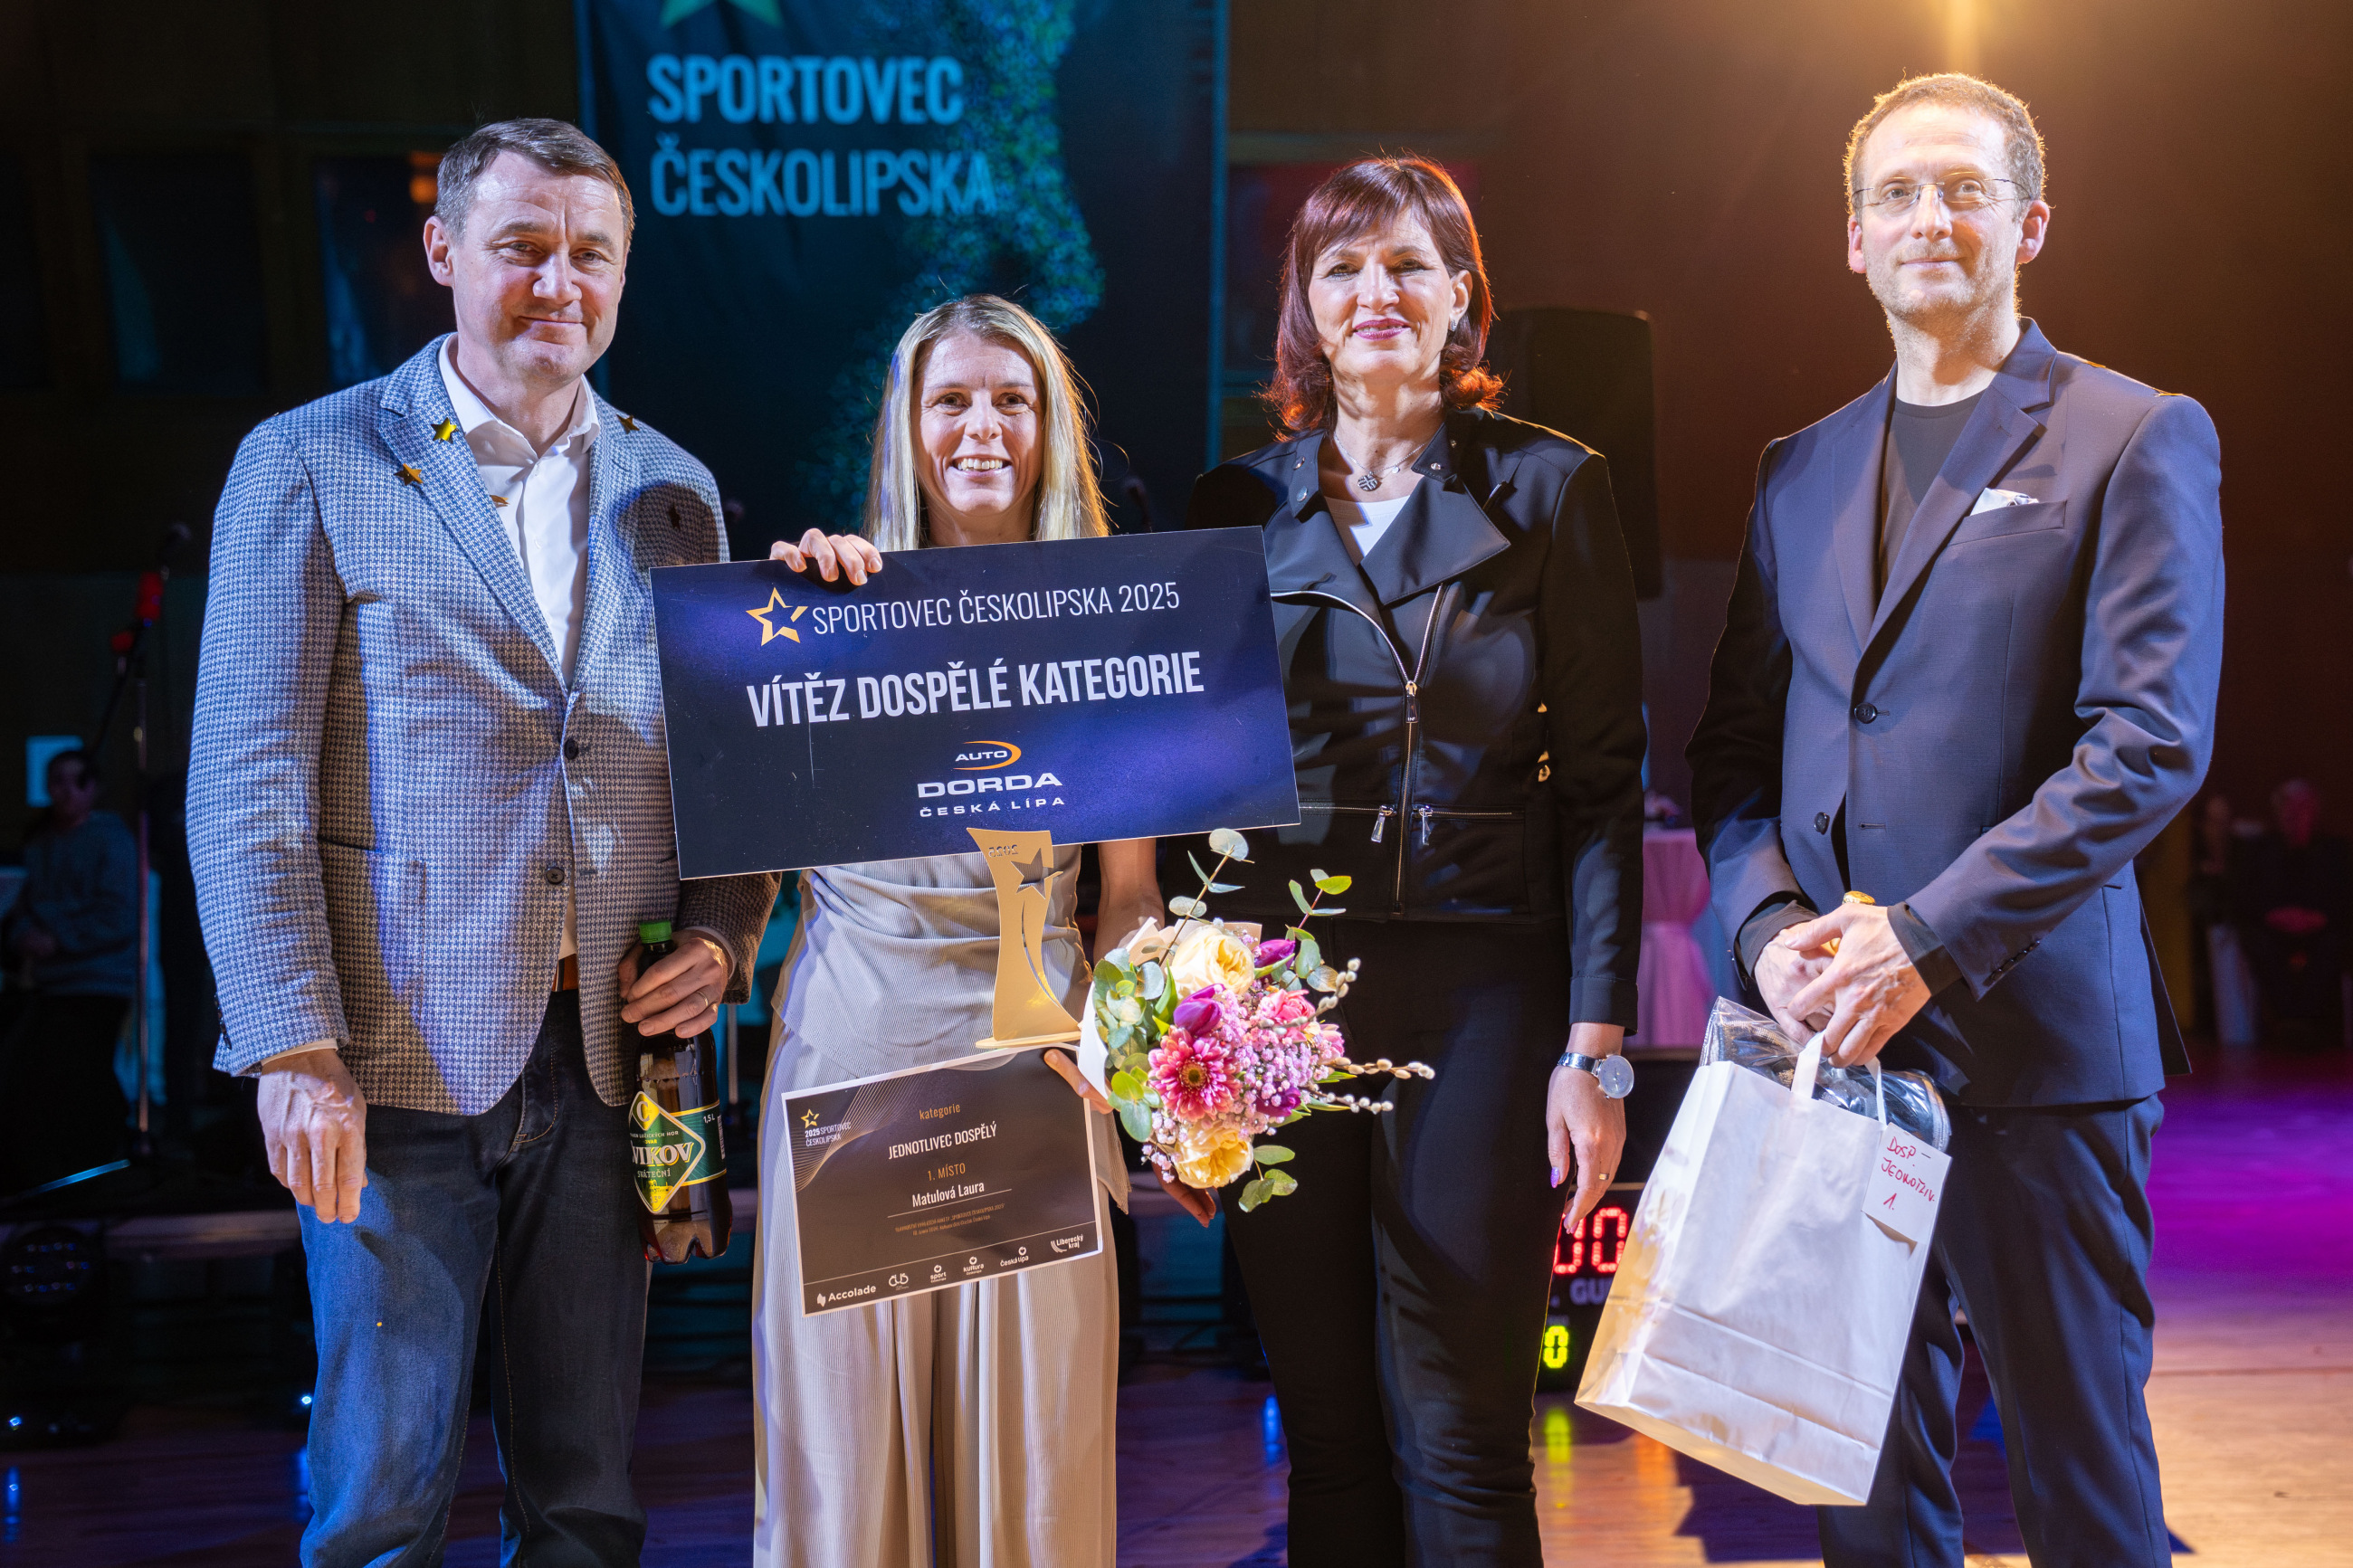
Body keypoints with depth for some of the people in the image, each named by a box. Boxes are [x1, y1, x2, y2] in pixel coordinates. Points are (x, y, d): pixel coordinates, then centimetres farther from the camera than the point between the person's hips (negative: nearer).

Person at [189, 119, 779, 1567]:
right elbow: (247, 784, -5)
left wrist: (725, 938, -2)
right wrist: (296, 1052, -12)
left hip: (611, 1053, 4)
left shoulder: (672, 490, 12)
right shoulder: (310, 464, 0)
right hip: (400, 1059, -3)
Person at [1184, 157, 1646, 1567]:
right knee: (1328, 1436, 10)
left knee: (1461, 1445, 0)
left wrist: (1597, 1047, -9)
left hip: (1477, 994, -2)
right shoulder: (1244, 504, 9)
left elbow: (1603, 782, -1)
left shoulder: (1547, 487, 2)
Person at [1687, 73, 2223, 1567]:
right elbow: (1734, 745, 15)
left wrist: (1929, 939, -17)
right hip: (1831, 1035, 5)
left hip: (2035, 1037, -4)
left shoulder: (2140, 440, 0)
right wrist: (1770, 923, -5)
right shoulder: (1803, 470, 16)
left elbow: (2152, 740, -10)